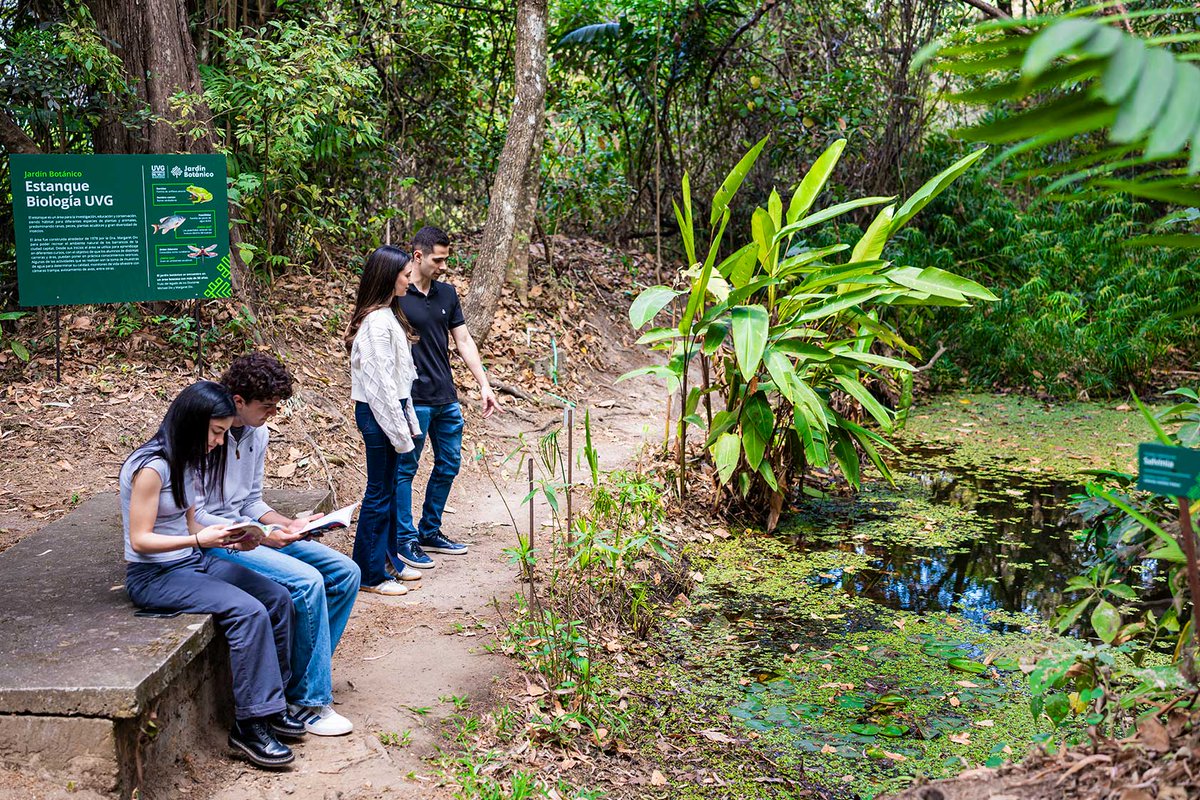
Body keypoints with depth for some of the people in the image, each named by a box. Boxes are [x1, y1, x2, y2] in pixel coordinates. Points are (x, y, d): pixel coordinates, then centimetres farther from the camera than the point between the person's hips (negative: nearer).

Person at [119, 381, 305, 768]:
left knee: (278, 599, -6)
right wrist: (200, 539, -30)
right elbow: (140, 540, -20)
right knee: (249, 612, -26)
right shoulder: (151, 467, -20)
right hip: (153, 575, -9)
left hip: (193, 562, 9)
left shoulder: (187, 462, 9)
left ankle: (270, 704, 5)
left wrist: (228, 536, -6)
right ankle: (250, 725, -16)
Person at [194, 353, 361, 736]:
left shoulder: (258, 433, 8)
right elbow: (194, 516, -19)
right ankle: (309, 700, -13)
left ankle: (305, 672, 5)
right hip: (214, 543, -9)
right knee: (307, 582, -26)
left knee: (346, 573, -3)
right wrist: (260, 536, -25)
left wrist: (289, 525, -2)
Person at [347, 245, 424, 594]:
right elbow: (382, 383, -21)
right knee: (379, 493, -1)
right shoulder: (377, 323, -20)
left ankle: (387, 560, 29)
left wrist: (408, 420, 15)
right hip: (379, 413, -10)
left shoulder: (387, 315, 12)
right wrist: (400, 430, -18)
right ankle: (370, 574, 8)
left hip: (390, 409, 10)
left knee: (387, 489, 17)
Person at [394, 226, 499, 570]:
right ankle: (404, 539, 11)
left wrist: (484, 385, 6)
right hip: (413, 399, -7)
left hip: (446, 399, 7)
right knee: (405, 468, 2)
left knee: (449, 464, 13)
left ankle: (430, 532, 26)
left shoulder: (447, 293, 9)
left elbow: (464, 341, 12)